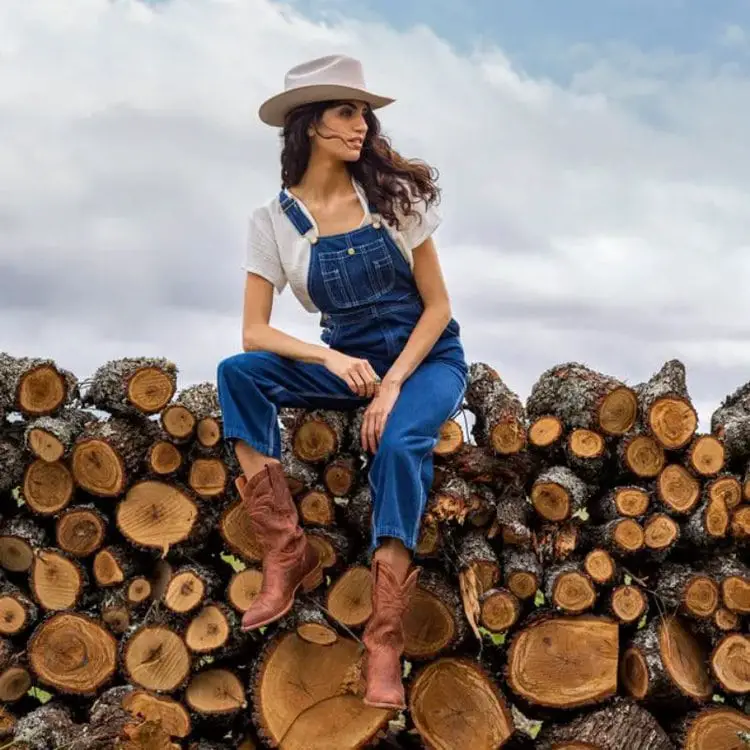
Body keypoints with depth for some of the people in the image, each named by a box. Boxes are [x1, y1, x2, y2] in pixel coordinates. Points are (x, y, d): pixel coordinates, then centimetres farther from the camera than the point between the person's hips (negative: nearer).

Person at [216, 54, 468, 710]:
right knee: (238, 375, -24)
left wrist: (393, 384, -20)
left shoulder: (394, 193, -6)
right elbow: (254, 333, -7)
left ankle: (385, 642, -33)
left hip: (428, 357, -2)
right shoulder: (274, 221, -4)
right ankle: (288, 560, -23)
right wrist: (332, 360, -25)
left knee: (399, 443, -35)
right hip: (346, 360, 2)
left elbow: (437, 304, -5)